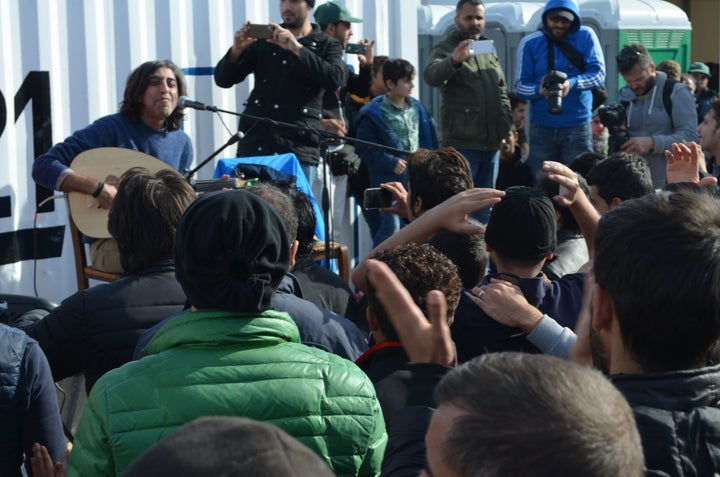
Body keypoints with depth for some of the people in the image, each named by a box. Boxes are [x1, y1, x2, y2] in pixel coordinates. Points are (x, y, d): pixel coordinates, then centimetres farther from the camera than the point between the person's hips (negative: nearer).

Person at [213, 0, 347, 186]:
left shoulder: (327, 45, 10)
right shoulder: (263, 40, 16)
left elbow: (336, 79, -12)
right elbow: (223, 80, 12)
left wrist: (296, 48, -18)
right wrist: (237, 50, -8)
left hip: (299, 145, -2)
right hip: (255, 142, 2)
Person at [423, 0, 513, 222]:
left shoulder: (489, 50, 18)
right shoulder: (446, 49, -5)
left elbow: (502, 91, 26)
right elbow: (432, 76, -28)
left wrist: (506, 121, 11)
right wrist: (455, 60, -48)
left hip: (492, 143, 7)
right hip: (462, 143, -7)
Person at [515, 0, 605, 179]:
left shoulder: (585, 36, -1)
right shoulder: (530, 43, 0)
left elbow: (598, 74, -7)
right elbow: (521, 85, 0)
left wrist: (572, 84, -26)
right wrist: (539, 90, -23)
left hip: (578, 125, -1)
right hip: (541, 126, 1)